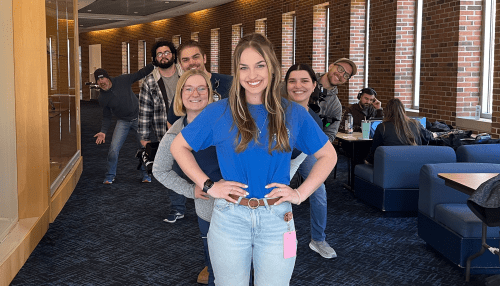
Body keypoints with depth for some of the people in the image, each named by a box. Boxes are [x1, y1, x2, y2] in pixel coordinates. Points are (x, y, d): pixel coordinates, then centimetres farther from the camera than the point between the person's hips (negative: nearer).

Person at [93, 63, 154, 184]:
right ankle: (110, 175, 11)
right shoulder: (102, 98, -5)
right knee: (113, 149, -10)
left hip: (137, 118, 0)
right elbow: (107, 117, 2)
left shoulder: (123, 80, -10)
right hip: (123, 122, 0)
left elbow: (140, 74, -2)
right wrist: (103, 131, -11)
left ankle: (145, 174, 21)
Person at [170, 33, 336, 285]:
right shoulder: (218, 112, -2)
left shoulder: (293, 114, 2)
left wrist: (301, 193, -2)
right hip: (230, 218, -1)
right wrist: (208, 186, -4)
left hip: (277, 220, 1)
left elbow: (327, 155, 10)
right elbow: (178, 146, 6)